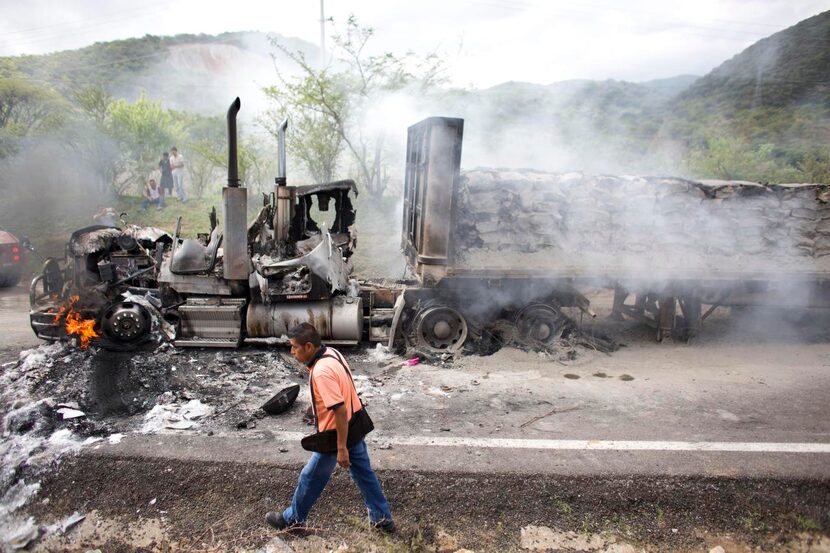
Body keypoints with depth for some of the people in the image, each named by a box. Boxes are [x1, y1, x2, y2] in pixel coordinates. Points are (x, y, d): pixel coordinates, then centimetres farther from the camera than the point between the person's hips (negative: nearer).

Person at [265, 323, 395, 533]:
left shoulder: (321, 372, -30)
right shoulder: (332, 353, -1)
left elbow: (340, 411, -30)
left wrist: (341, 448, -23)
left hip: (337, 433, -9)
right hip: (354, 427, 9)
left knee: (311, 478, 13)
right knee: (364, 474, 19)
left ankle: (292, 519, 34)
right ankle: (383, 518, 31)